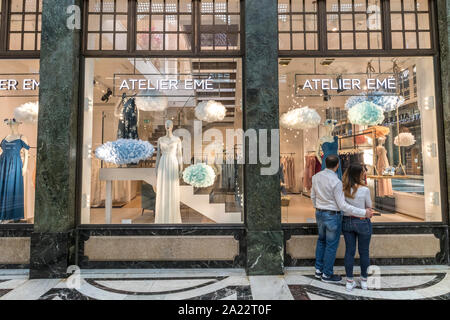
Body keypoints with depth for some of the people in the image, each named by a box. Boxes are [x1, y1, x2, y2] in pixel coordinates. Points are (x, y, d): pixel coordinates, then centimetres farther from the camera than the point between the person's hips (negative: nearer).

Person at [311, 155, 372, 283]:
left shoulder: (316, 176, -4)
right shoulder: (336, 182, -25)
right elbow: (343, 206, -22)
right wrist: (364, 212, -16)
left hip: (320, 214, 7)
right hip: (333, 216, -7)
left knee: (322, 241, 23)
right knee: (331, 245, 10)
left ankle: (319, 269, 33)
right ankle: (327, 274, 25)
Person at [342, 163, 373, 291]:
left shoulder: (343, 188, -9)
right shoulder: (364, 190, -19)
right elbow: (369, 207, -5)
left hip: (347, 222, 3)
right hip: (362, 222, -3)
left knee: (349, 251, 13)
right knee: (364, 252, 15)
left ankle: (349, 282, 22)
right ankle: (364, 281, 31)